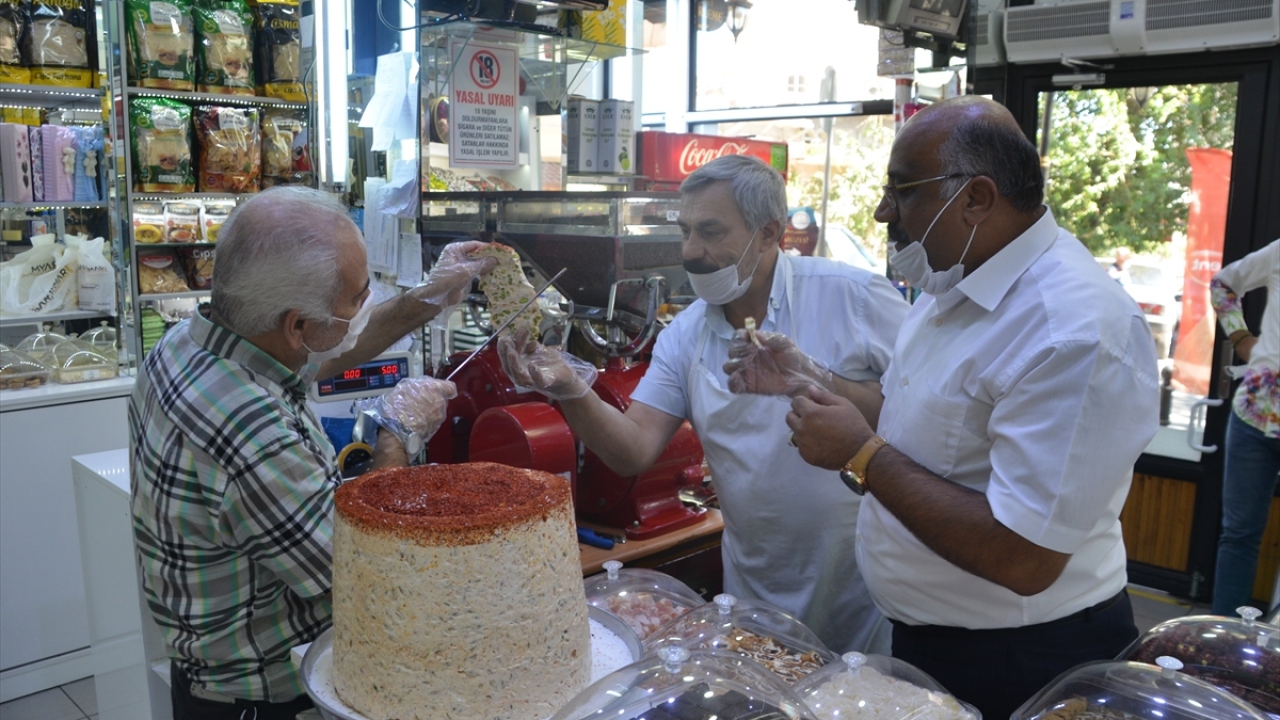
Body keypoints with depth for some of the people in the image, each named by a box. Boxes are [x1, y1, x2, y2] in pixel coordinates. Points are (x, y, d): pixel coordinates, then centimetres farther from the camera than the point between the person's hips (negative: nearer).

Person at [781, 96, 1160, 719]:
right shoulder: (952, 282, 2)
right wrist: (809, 381, 0)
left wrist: (862, 456, -25)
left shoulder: (1074, 331, -28)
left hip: (1021, 668, -8)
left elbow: (1022, 560, -30)